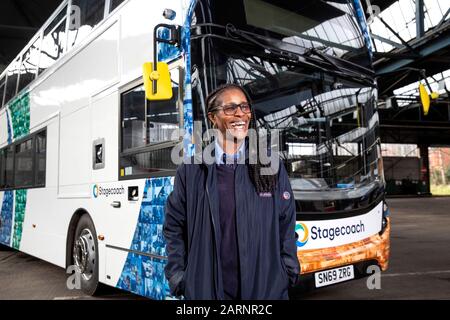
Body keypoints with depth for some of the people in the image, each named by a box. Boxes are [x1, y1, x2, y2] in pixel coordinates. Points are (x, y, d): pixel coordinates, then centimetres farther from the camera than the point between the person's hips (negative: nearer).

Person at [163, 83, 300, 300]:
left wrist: (288, 272, 2)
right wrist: (178, 277, -1)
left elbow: (286, 225, 5)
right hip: (205, 288, 0)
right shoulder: (191, 171, -2)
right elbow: (174, 227, 3)